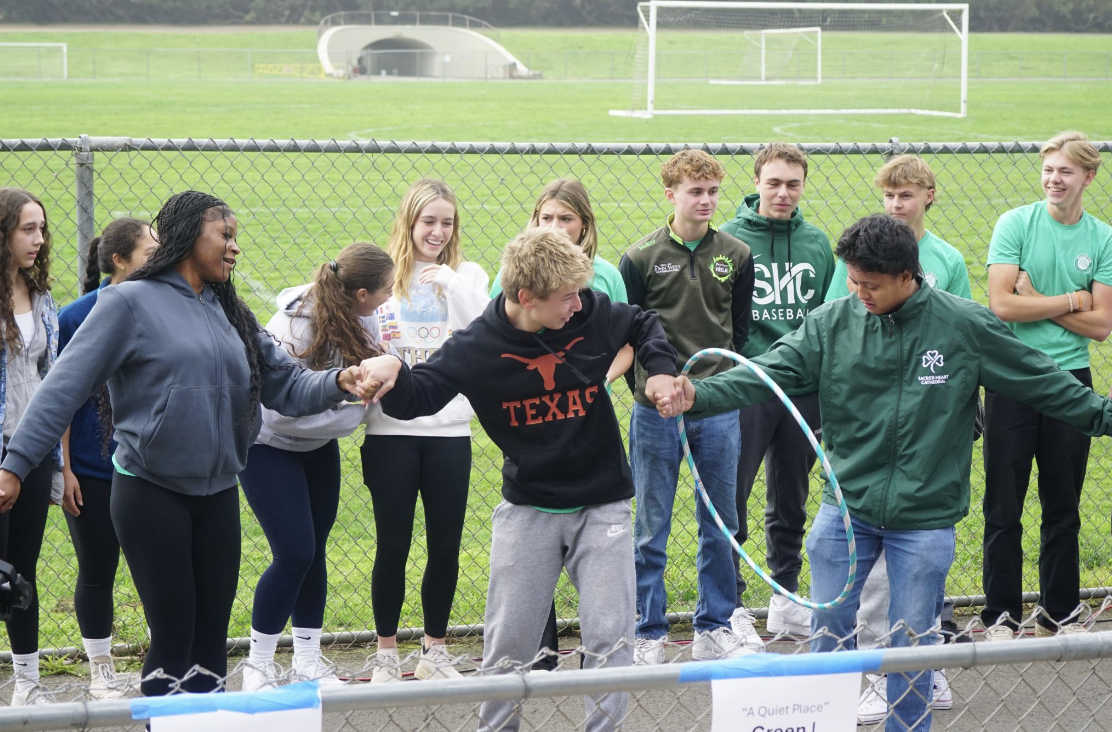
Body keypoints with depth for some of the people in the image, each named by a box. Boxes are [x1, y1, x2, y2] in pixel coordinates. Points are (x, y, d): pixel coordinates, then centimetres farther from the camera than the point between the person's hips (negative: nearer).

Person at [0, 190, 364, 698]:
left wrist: (337, 383, -12)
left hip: (217, 495, 6)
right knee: (174, 636, -5)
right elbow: (65, 388, -11)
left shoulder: (231, 314, 11)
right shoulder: (132, 303, -8)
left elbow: (285, 386, 9)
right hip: (150, 493, -6)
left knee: (211, 637, 8)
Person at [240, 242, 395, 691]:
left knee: (314, 550, 10)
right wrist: (349, 411, -26)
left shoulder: (361, 317, -15)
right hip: (268, 446, -7)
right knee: (294, 553, -11)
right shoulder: (293, 331, -34)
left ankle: (308, 661, 20)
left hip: (317, 443, 7)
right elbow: (279, 410, -32)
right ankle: (258, 666, 4)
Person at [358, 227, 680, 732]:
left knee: (611, 638, -3)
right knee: (507, 644, 3)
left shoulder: (592, 315, -10)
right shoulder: (477, 347, -15)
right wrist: (392, 374, -32)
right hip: (527, 510, 0)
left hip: (602, 505, 1)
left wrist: (659, 369, -7)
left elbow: (645, 326, 10)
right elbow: (419, 395, -11)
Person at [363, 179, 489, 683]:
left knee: (446, 546, 5)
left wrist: (452, 285, -15)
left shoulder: (467, 276, 8)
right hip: (391, 429, -2)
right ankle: (386, 654, 15)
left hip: (449, 429, 2)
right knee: (392, 545, 2)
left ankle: (434, 651, 20)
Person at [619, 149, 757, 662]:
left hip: (719, 411, 3)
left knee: (720, 527, 8)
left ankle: (714, 629, 20)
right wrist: (649, 387, -2)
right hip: (656, 411, -3)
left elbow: (740, 332, 14)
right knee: (650, 529, 2)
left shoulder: (736, 256, 6)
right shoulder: (641, 258, -2)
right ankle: (649, 635, 10)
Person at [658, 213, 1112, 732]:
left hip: (925, 518, -2)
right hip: (846, 507, 2)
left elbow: (1042, 382, 2)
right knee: (830, 629, 8)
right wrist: (699, 396, -24)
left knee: (912, 643, 6)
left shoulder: (966, 326, -7)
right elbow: (770, 373, -11)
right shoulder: (833, 323, -4)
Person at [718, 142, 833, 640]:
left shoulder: (817, 243, 8)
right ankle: (730, 605, 6)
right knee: (732, 497, -3)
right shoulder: (729, 239, -4)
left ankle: (786, 600, 24)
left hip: (802, 389, 4)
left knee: (791, 500, 13)